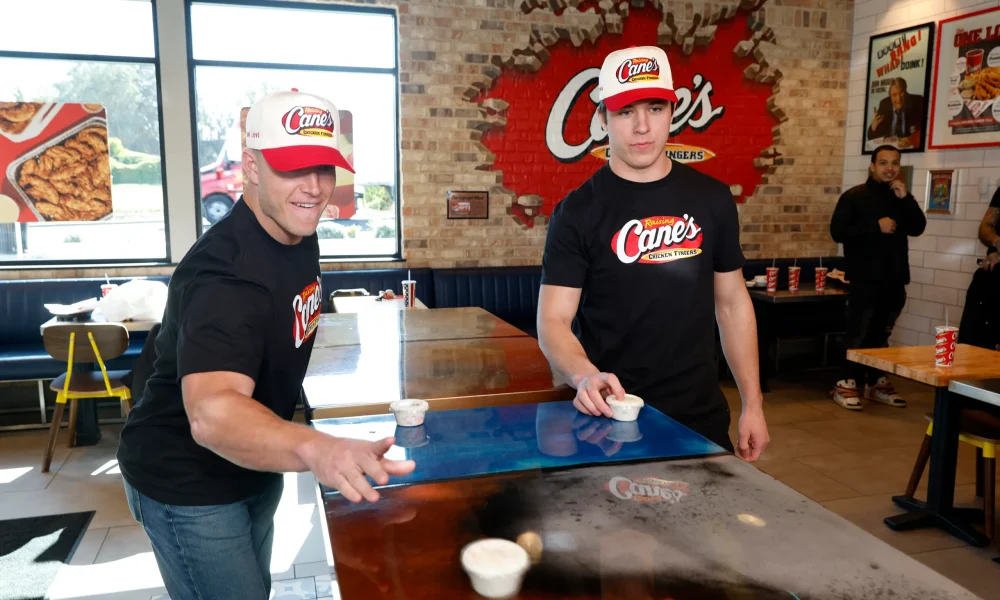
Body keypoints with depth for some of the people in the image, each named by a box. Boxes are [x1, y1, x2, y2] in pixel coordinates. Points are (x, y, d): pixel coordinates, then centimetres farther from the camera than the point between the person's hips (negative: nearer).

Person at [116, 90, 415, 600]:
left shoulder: (297, 233, -5)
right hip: (187, 483, -8)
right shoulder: (225, 270, -33)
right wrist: (315, 448, -68)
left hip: (252, 464, 9)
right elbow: (211, 413, -49)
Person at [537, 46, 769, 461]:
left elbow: (733, 303, 8)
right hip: (612, 418, -3)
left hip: (701, 417, 3)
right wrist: (585, 375, -33)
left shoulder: (712, 199, 2)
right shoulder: (578, 212, -9)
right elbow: (553, 320, -13)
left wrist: (752, 404, 5)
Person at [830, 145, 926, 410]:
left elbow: (917, 228, 2)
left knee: (881, 334, 12)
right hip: (865, 278, -6)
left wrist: (906, 199, -9)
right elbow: (838, 231, -13)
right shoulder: (854, 196, -3)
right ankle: (846, 384, 2)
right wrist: (876, 225, -19)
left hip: (894, 278, 6)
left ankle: (876, 382, 21)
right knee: (859, 334, -6)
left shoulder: (900, 197, 14)